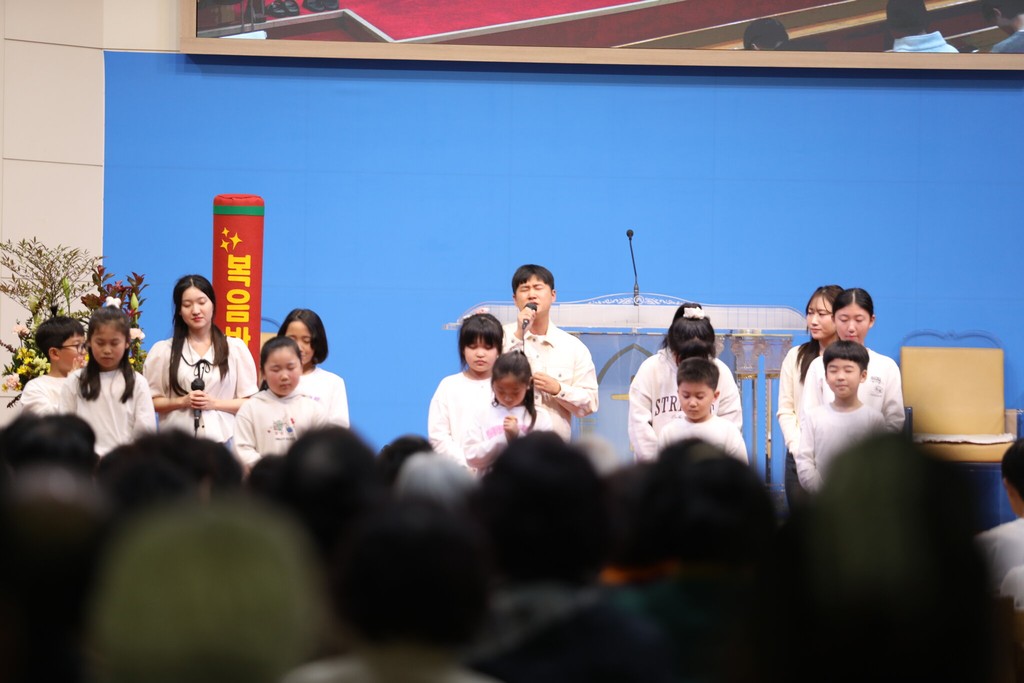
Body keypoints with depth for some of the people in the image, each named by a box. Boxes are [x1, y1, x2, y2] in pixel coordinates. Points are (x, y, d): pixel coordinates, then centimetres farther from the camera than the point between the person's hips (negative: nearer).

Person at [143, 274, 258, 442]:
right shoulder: (163, 351, 7)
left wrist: (214, 403, -8)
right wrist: (181, 402, -10)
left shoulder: (236, 348, 8)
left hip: (222, 442, 0)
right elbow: (149, 401, 6)